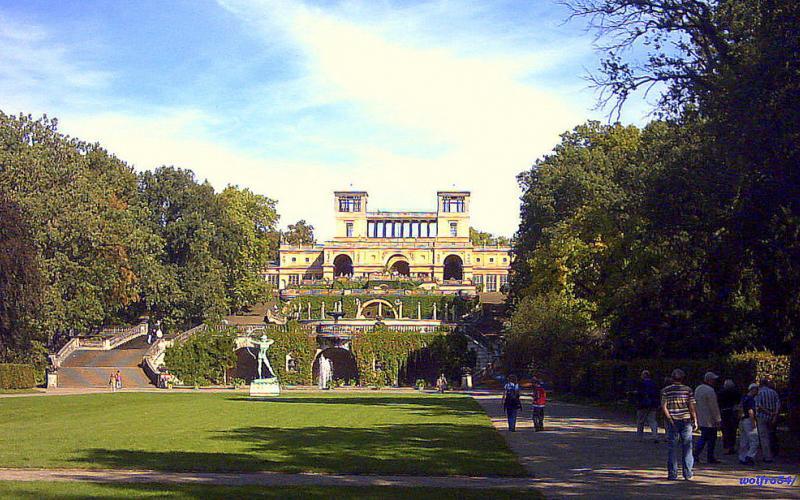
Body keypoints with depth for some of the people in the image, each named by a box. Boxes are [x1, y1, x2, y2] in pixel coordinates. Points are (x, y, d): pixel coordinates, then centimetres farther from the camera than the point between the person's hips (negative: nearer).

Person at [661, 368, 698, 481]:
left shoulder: (665, 390, 0)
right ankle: (687, 473, 8)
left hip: (673, 422, 0)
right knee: (687, 448, 8)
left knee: (672, 448, 4)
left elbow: (664, 407, -7)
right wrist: (695, 421, 3)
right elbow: (692, 407, -2)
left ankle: (672, 474, 3)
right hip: (686, 421, 0)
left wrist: (670, 419, -5)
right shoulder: (688, 389, 0)